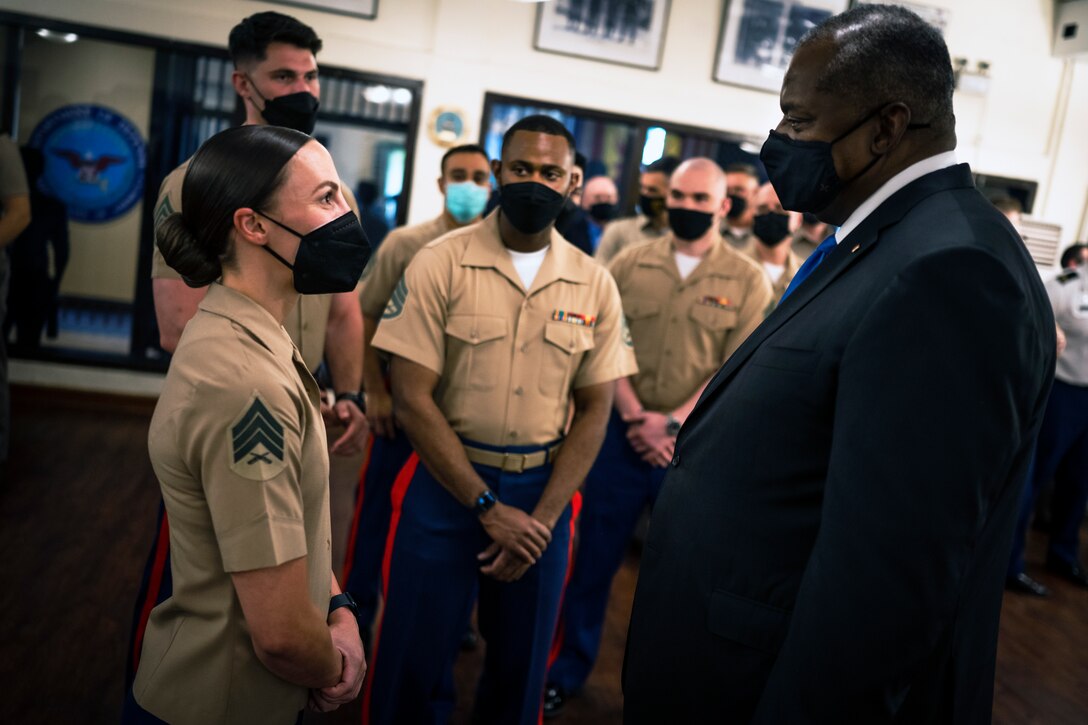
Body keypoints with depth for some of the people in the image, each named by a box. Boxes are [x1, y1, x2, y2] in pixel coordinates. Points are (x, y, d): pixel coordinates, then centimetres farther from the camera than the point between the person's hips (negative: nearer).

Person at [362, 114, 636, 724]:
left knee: (521, 668, 16)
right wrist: (487, 506, -13)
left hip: (544, 494, 2)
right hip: (445, 484, -2)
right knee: (413, 663, 8)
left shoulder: (595, 285, 0)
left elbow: (595, 409, 2)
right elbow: (413, 398, -10)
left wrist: (543, 516, -8)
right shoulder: (441, 264, -7)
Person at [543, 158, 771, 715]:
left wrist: (672, 423, -15)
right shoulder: (628, 264, 3)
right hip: (619, 435, 1)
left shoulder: (748, 281, -1)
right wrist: (635, 416, -13)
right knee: (594, 559, 11)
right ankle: (566, 671, 30)